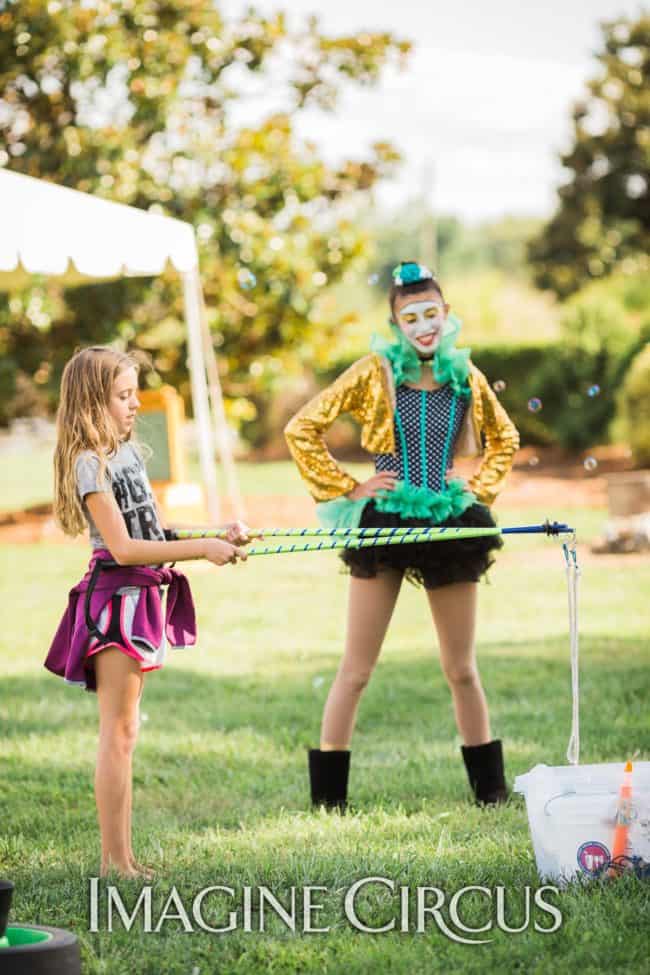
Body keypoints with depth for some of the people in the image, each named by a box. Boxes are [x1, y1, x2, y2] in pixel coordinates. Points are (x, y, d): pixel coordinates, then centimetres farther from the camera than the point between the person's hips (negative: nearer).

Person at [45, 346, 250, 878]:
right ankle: (115, 858, -2)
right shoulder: (90, 463, -14)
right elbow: (122, 547, -19)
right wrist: (202, 549, -21)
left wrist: (220, 536, 5)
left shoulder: (129, 452, 13)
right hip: (114, 597, -9)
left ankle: (122, 854, 16)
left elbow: (155, 531, 16)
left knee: (124, 729, 11)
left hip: (143, 598, 9)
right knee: (119, 729, -6)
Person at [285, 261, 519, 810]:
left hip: (450, 527, 2)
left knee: (462, 670, 11)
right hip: (385, 525, -2)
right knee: (357, 670, 1)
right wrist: (345, 488, -6)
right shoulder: (376, 372, -4)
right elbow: (302, 428, -4)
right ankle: (327, 795, 7)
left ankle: (491, 788, 22)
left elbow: (505, 439, 22)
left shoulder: (466, 376, 5)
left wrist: (482, 490, 9)